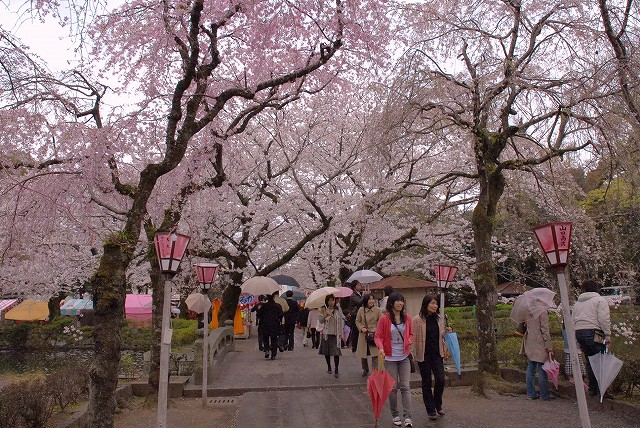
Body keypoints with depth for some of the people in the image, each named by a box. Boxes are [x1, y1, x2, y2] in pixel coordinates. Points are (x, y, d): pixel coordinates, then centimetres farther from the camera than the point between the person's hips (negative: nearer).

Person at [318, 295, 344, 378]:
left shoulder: (338, 309, 5)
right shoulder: (323, 310, 2)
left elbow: (342, 319, 9)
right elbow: (321, 321, -1)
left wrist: (340, 331, 4)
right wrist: (325, 315, -19)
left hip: (335, 333, -1)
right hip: (326, 333, 1)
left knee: (336, 352, -8)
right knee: (327, 352, 9)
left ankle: (336, 371, -2)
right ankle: (329, 367, 28)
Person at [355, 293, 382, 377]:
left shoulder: (377, 310, -4)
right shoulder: (361, 310, 0)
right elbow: (357, 321, 9)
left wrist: (376, 329, -12)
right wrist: (361, 328, -8)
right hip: (363, 335, 2)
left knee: (375, 354, -8)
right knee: (363, 355, 11)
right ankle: (365, 370, 35)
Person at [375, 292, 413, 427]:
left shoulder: (407, 317, 2)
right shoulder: (384, 319, -10)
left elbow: (410, 334, 14)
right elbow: (378, 336, -6)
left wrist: (409, 341, -7)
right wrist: (381, 347, -24)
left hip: (404, 357, 3)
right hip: (390, 358, -2)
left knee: (405, 387, -2)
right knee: (393, 387, 6)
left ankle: (408, 417, 0)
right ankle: (395, 415, 21)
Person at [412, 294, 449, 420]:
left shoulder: (439, 319, 5)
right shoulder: (417, 320, -11)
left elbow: (442, 336, 14)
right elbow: (413, 338, -9)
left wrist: (445, 350, 9)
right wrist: (412, 354, -11)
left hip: (437, 354, 4)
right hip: (423, 355, -4)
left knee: (440, 380, 1)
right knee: (426, 382, 7)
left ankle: (438, 405, 26)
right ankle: (431, 410, 21)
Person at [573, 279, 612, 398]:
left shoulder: (577, 303, 19)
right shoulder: (600, 300, 1)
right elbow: (604, 319, -11)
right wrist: (607, 335, -6)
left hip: (578, 332, 6)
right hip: (594, 333, -6)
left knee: (590, 361, 15)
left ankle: (592, 388, 19)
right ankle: (600, 388, -1)